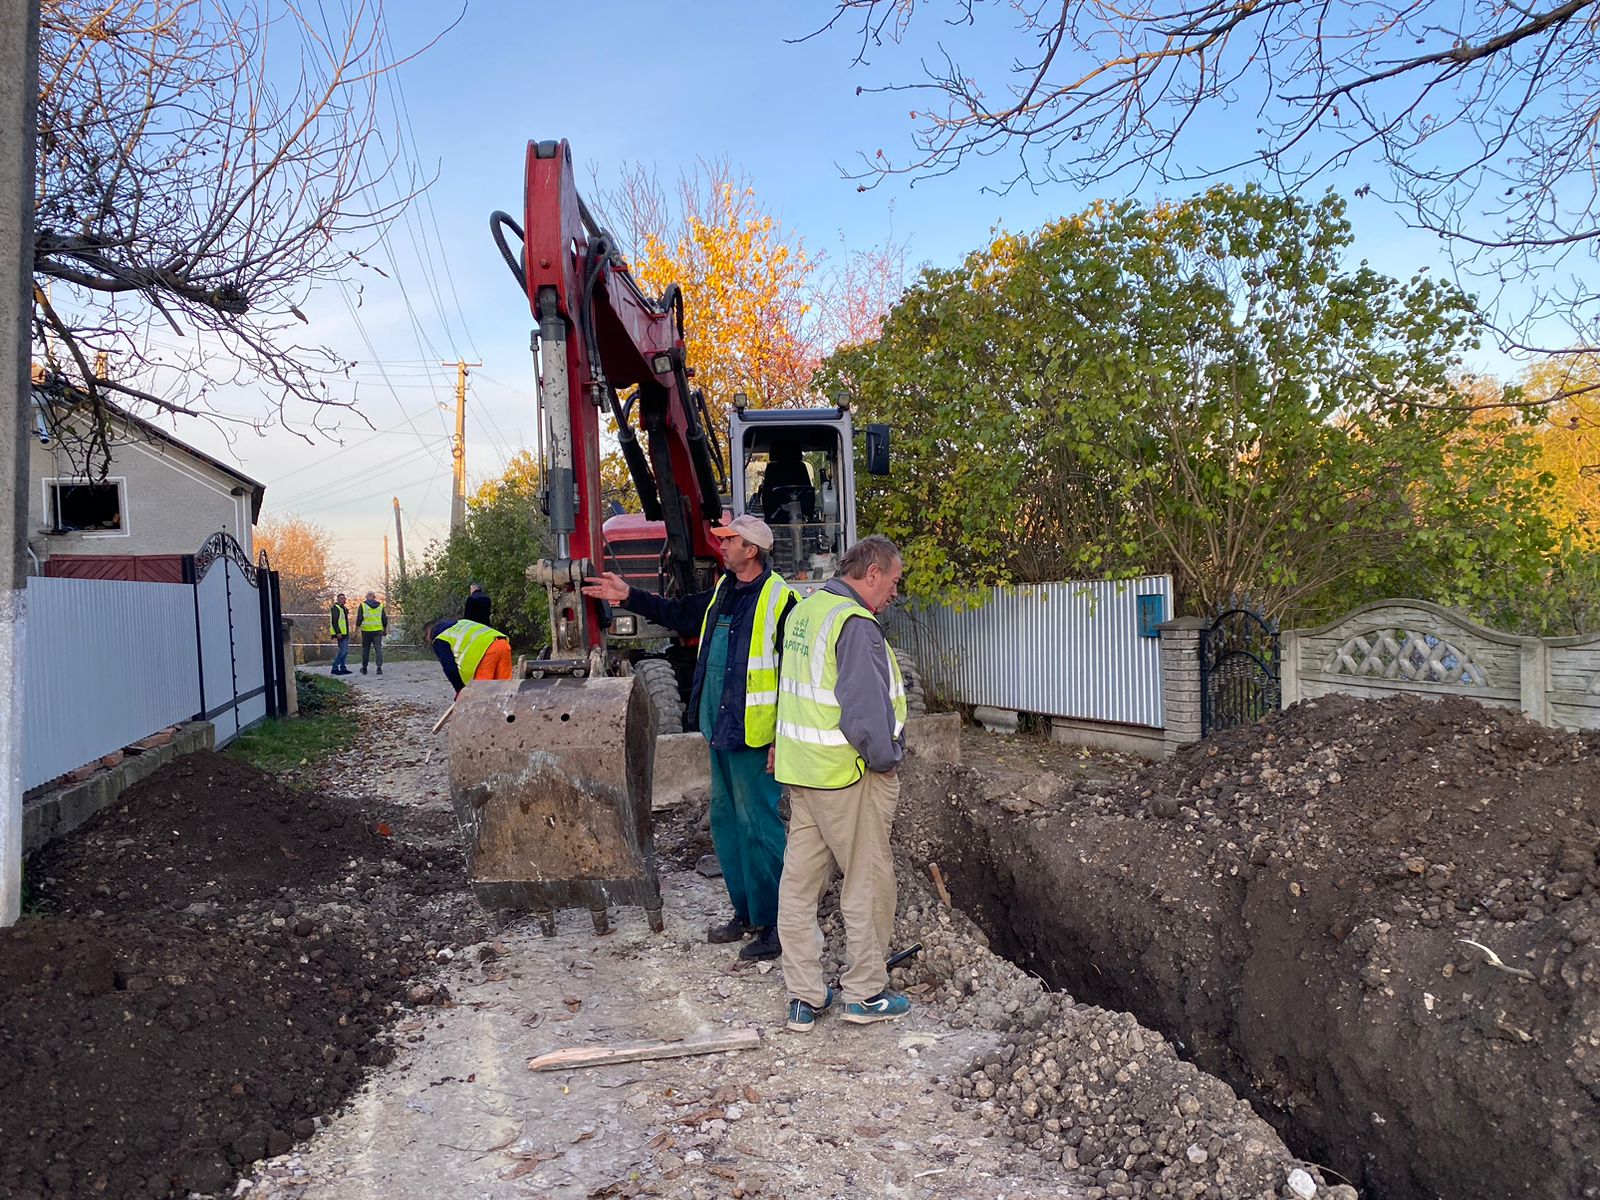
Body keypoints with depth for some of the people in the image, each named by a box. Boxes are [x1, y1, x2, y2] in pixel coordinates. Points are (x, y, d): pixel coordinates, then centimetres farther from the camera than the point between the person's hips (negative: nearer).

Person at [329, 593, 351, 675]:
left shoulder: (344, 609, 20)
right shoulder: (335, 608, -11)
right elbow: (334, 622, -18)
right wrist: (338, 632, -25)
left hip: (345, 634, 10)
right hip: (340, 634, -10)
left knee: (345, 651, 11)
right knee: (342, 651, -13)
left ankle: (343, 668, 16)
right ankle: (335, 668, -11)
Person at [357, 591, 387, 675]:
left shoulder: (362, 605, -1)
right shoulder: (380, 605, 6)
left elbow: (359, 618, -6)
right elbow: (385, 619, 8)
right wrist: (385, 629, 18)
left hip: (366, 630, -1)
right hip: (378, 630, 1)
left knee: (365, 650, 10)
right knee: (379, 649, 0)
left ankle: (364, 669, 18)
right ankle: (379, 668, -11)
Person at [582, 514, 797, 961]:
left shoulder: (779, 599, -15)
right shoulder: (722, 591, 12)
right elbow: (679, 615, 28)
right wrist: (629, 597, 23)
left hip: (754, 736, -10)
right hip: (720, 730, 10)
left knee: (759, 827, -4)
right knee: (725, 821, 16)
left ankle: (774, 923, 8)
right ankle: (745, 912, 28)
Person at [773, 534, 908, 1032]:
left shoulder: (804, 610, 10)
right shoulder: (855, 624, -18)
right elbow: (866, 709, -24)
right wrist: (885, 759, -9)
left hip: (800, 769, 9)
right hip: (848, 774, -9)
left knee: (799, 882, 11)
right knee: (867, 883, 7)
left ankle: (803, 998, 20)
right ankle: (865, 994, 18)